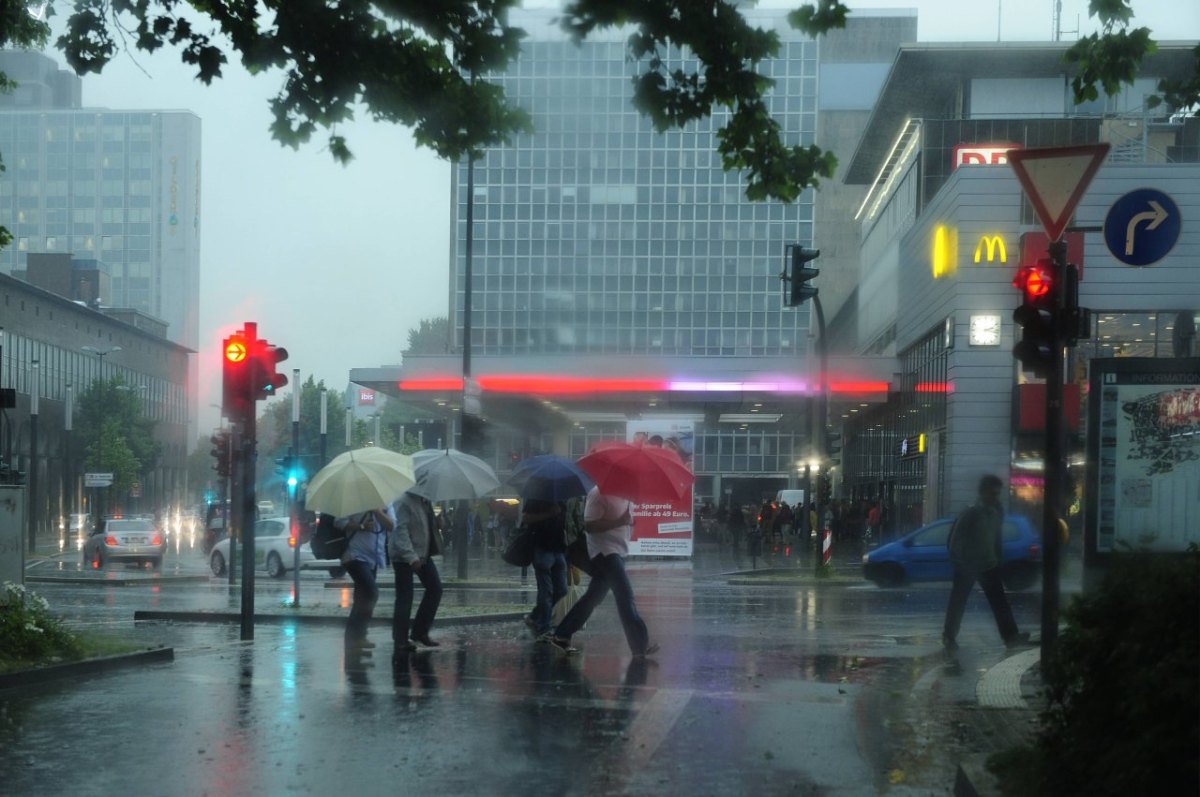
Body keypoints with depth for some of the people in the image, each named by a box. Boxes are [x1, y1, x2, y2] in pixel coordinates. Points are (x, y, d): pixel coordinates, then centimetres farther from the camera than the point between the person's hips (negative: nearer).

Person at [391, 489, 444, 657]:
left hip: (423, 554, 9)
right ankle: (400, 642, 1)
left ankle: (420, 632, 21)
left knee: (435, 589, 10)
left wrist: (440, 521, 1)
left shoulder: (424, 501, 7)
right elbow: (400, 530, -26)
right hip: (404, 556, -9)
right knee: (404, 599, -7)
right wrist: (411, 557, -33)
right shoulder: (403, 502, -19)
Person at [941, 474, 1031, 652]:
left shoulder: (998, 512, 1)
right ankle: (949, 637, 14)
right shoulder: (970, 514, -18)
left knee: (1000, 600, -2)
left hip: (988, 565, 5)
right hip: (966, 566, -5)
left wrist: (996, 559, 12)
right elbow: (954, 540, -15)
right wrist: (959, 562, -14)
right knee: (958, 603, 3)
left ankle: (1010, 636, -3)